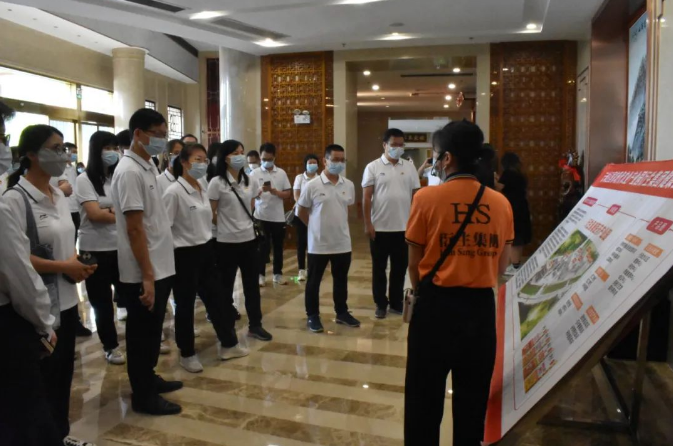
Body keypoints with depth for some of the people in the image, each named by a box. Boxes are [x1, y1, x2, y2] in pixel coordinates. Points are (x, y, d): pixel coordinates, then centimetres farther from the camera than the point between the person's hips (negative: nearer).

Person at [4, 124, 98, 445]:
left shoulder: (59, 196, 10)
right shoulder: (15, 198, -15)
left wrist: (79, 264, 0)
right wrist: (63, 267, -20)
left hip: (66, 300, 8)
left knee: (64, 370, 17)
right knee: (44, 377, 6)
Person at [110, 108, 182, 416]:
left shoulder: (148, 166, 10)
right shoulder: (130, 172, -18)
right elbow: (135, 229, -21)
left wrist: (156, 271, 17)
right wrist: (147, 276, -22)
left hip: (160, 267, 9)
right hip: (143, 273, -9)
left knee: (152, 332, 20)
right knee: (142, 335, 5)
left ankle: (149, 379, 36)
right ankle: (143, 396, 18)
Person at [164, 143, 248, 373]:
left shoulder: (203, 190, 7)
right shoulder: (174, 192, -16)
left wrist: (208, 245, 15)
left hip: (206, 250, 7)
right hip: (185, 254, -7)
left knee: (214, 297, 15)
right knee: (186, 304, 7)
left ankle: (228, 344, 29)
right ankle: (187, 354, 23)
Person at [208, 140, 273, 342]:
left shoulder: (250, 181, 7)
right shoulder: (217, 183, -10)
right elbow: (210, 214, -7)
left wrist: (245, 222, 12)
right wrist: (226, 224, 3)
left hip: (249, 239, 5)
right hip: (227, 242, -5)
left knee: (252, 284, 10)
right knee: (226, 285, 8)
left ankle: (255, 325, 22)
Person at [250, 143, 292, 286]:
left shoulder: (281, 173, 5)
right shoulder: (255, 173, -1)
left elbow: (288, 194, 4)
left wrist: (274, 191, -14)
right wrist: (260, 190, -25)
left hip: (278, 217, 2)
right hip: (261, 216, -2)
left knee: (278, 246, 10)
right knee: (263, 247, 2)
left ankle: (278, 274, 22)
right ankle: (261, 275, 13)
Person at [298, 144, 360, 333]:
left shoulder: (349, 185, 2)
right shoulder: (312, 186, -10)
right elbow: (302, 212, 0)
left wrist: (338, 226, 12)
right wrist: (317, 227, 5)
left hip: (343, 243, 4)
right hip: (318, 243, -4)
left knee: (341, 280, 15)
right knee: (314, 281, 7)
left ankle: (342, 313, 30)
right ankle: (312, 316, 20)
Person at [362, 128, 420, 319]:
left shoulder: (410, 167, 6)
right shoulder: (373, 167, -3)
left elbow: (416, 196, 8)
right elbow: (366, 198, -4)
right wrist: (367, 224, -9)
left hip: (404, 227, 3)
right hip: (380, 227, -2)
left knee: (400, 268, 10)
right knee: (379, 268, 7)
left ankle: (396, 303, 24)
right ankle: (381, 304, 19)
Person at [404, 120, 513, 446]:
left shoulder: (427, 198, -11)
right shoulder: (501, 203, -1)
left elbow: (414, 262, -5)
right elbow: (501, 265, 7)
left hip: (436, 303, -3)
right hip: (481, 305, 3)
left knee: (425, 393, 11)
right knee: (473, 393, 19)